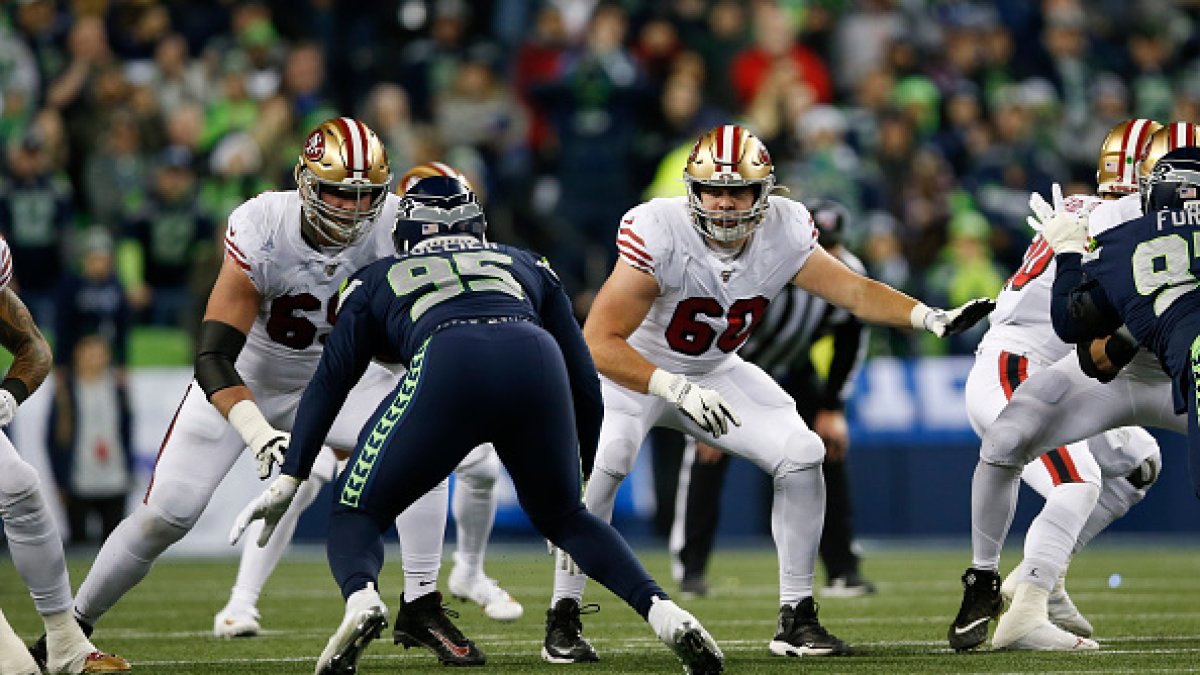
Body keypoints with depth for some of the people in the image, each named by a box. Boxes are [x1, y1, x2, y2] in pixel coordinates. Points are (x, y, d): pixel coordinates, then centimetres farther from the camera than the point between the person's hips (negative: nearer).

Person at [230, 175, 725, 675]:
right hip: (537, 360, 2)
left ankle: (361, 596, -21)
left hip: (447, 367, -2)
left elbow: (330, 381, 22)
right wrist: (585, 475, 45)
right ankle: (660, 610, 1)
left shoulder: (376, 281, 33)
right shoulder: (526, 265, 38)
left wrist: (289, 479, 19)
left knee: (357, 513, 14)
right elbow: (584, 378, 35)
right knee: (564, 517, 26)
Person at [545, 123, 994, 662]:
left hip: (715, 374, 5)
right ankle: (563, 616, -16)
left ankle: (796, 619, 2)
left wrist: (931, 318, -20)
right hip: (632, 372, -5)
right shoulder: (658, 234, -32)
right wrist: (677, 390, -41)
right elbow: (599, 343, -32)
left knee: (802, 456, -10)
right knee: (602, 464, -31)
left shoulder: (783, 233, -17)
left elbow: (853, 290, -4)